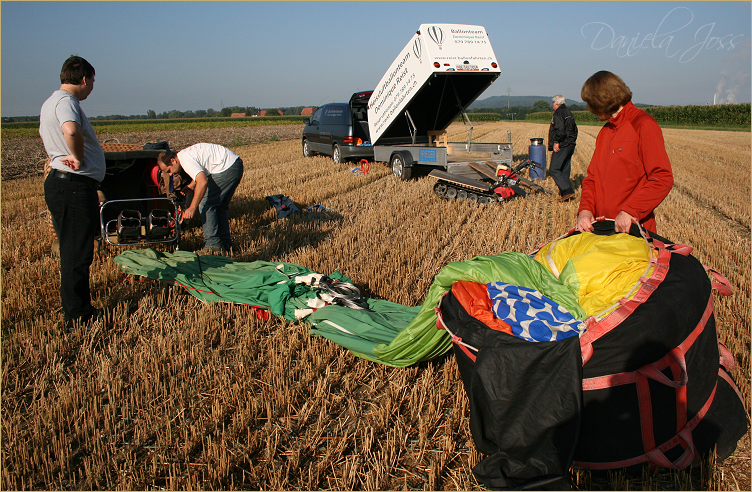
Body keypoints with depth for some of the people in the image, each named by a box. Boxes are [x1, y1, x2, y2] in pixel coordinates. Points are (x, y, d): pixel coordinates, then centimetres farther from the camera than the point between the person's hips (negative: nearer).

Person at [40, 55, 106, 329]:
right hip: (74, 186, -11)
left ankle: (80, 310, 27)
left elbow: (43, 135, 39)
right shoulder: (65, 101, -14)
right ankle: (77, 319, 1)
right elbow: (71, 131, -36)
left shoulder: (49, 102, 20)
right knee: (77, 255, -6)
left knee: (74, 252, 16)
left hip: (60, 182, 11)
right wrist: (78, 158, -19)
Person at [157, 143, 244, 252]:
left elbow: (202, 182, -28)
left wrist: (192, 208, -27)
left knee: (205, 204, -6)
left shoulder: (186, 159, -16)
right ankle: (226, 244, 17)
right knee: (219, 206, 16)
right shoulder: (185, 154, 16)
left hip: (227, 168, -11)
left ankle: (212, 244, -6)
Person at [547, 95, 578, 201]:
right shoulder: (569, 113, 19)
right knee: (565, 170, 11)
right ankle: (564, 193, 13)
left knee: (554, 169, -10)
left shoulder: (559, 113, -10)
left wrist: (556, 142, -19)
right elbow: (574, 129, 21)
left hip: (562, 146, -9)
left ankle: (567, 191, -19)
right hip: (570, 145, 9)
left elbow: (560, 129, -22)